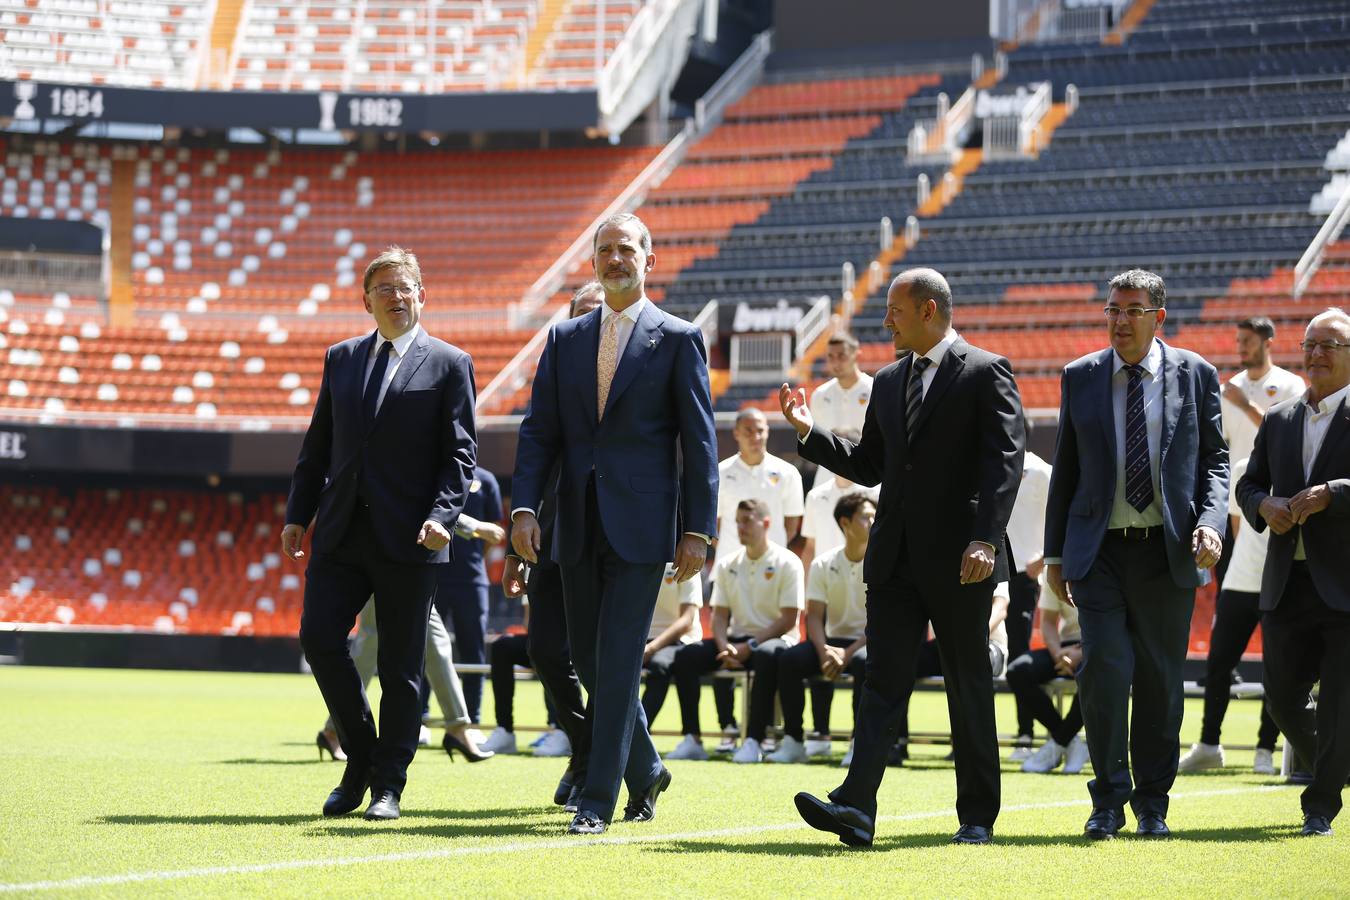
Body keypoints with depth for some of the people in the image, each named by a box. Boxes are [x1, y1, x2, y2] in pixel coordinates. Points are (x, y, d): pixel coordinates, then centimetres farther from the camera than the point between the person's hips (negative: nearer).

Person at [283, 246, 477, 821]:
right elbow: (317, 445, 17)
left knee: (401, 667, 1)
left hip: (408, 539, -4)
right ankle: (360, 759, 11)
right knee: (319, 638, -7)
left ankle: (388, 785, 10)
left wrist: (443, 515, -16)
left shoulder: (448, 364, 2)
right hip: (341, 532, 4)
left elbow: (459, 453, -3)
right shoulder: (341, 358, 14)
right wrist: (297, 514, 10)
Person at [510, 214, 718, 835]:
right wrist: (525, 506, -5)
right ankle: (645, 772, 29)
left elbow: (700, 440, -2)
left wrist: (698, 529, -8)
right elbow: (539, 429, 8)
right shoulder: (565, 339, 12)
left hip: (641, 525, -5)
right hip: (578, 526, 5)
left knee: (618, 660, -9)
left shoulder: (679, 339, 1)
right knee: (588, 659, 10)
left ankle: (599, 800, -6)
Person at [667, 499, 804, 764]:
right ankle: (692, 739, -23)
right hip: (736, 640, 5)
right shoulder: (727, 565, 12)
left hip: (774, 639, -5)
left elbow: (788, 620, -9)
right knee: (685, 656, -20)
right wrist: (724, 646, -12)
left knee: (767, 655, -41)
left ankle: (754, 740, -40)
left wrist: (750, 646, -18)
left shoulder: (787, 563, -4)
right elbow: (719, 615, 10)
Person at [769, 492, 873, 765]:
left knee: (863, 661, -38)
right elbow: (814, 616, -2)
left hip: (869, 643, -3)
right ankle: (794, 741, -20)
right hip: (833, 641, 3)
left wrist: (848, 653, -22)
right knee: (789, 659, -25)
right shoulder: (823, 565, 3)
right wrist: (824, 651, -22)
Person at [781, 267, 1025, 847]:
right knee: (883, 683, -5)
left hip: (958, 560, -5)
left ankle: (977, 816, 14)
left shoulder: (985, 373, -4)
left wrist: (985, 538, -23)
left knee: (970, 688, 4)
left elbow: (1005, 461, -13)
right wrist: (810, 433, 10)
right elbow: (869, 466, 21)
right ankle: (856, 809, -15)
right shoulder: (888, 383, 17)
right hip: (895, 559, 6)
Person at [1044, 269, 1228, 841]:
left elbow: (1214, 457, 8)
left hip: (1166, 552, 0)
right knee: (1104, 668, -11)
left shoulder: (1195, 375, 4)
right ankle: (1109, 799, 1)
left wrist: (1210, 522, -9)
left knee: (1160, 678, 5)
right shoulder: (1080, 377, 6)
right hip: (1098, 550, 0)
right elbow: (1065, 468, 11)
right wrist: (1055, 552, 9)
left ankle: (1152, 803, 19)